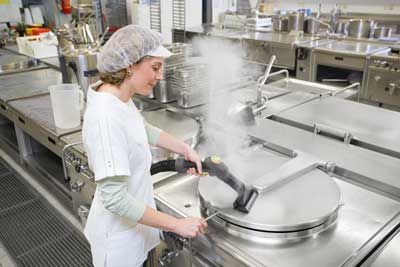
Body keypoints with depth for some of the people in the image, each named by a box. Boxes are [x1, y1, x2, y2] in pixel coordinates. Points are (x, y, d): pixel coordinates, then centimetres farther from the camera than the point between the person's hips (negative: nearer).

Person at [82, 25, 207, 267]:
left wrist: (186, 150, 8)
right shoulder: (106, 117, -33)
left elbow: (144, 130, 15)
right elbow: (115, 198, -32)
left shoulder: (119, 96, -5)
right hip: (120, 234, -8)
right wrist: (177, 225, -27)